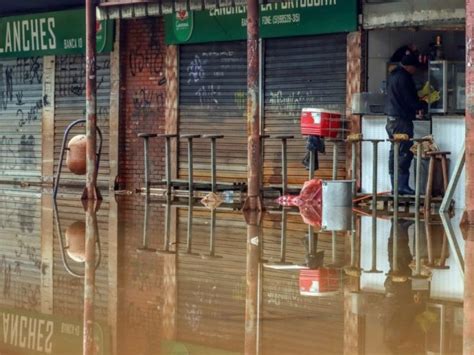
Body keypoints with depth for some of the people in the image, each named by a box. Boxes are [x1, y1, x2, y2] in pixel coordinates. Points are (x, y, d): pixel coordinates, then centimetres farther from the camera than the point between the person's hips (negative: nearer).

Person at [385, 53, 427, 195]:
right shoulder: (404, 77, -15)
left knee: (395, 152, 10)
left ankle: (395, 186, 11)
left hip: (391, 119, 10)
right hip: (401, 119, -10)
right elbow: (410, 101, -16)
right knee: (405, 152, -7)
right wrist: (423, 104, 1)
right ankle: (402, 186, -9)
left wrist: (417, 103, 19)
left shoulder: (393, 75, 16)